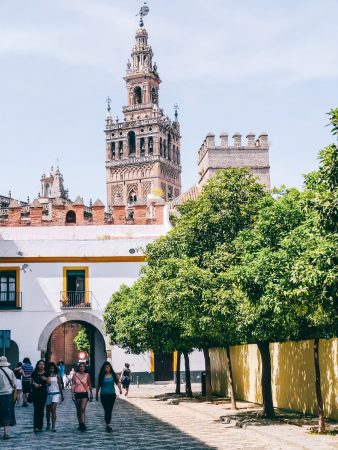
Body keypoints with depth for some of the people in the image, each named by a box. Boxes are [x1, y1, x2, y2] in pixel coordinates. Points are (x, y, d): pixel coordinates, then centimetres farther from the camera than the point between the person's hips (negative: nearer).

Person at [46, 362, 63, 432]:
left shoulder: (57, 376, 4)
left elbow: (60, 386, 10)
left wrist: (62, 395, 10)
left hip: (56, 394, -2)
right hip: (48, 394, 2)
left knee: (53, 409, -14)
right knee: (48, 410, 11)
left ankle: (53, 426, -15)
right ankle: (48, 424, 34)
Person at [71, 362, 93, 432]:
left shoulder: (87, 375, 1)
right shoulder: (75, 375, 1)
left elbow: (89, 385, 9)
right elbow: (73, 385, 0)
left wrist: (91, 394, 10)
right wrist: (72, 394, -7)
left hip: (84, 394, -2)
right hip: (77, 394, 2)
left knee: (83, 409, -16)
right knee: (78, 410, 10)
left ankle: (83, 424, -22)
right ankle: (80, 424, 23)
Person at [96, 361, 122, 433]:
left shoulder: (113, 375, 0)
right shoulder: (101, 376, -1)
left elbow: (117, 382, -7)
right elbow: (98, 385, 6)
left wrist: (120, 388, -26)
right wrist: (97, 394, 10)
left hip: (112, 394, 2)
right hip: (104, 395, -2)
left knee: (110, 410, 9)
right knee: (107, 410, -10)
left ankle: (108, 424, 22)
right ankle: (108, 425, -11)